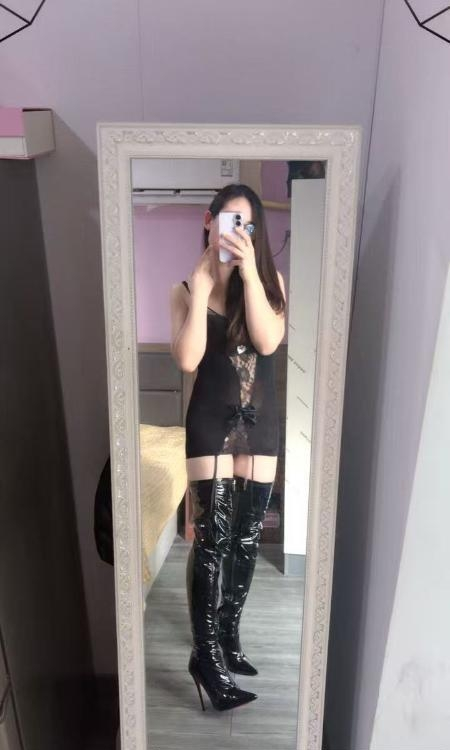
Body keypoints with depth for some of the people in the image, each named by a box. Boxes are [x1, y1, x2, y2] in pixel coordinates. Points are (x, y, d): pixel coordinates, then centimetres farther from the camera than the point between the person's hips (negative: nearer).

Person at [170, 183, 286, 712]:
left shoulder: (270, 281, 3)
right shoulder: (186, 289, -1)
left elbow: (268, 341, -16)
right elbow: (187, 359, -16)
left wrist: (248, 271, -21)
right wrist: (202, 287, -17)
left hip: (259, 424, 3)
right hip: (210, 424, -2)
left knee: (246, 538, 11)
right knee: (212, 539, -5)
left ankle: (228, 637, 31)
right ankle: (207, 656, 12)